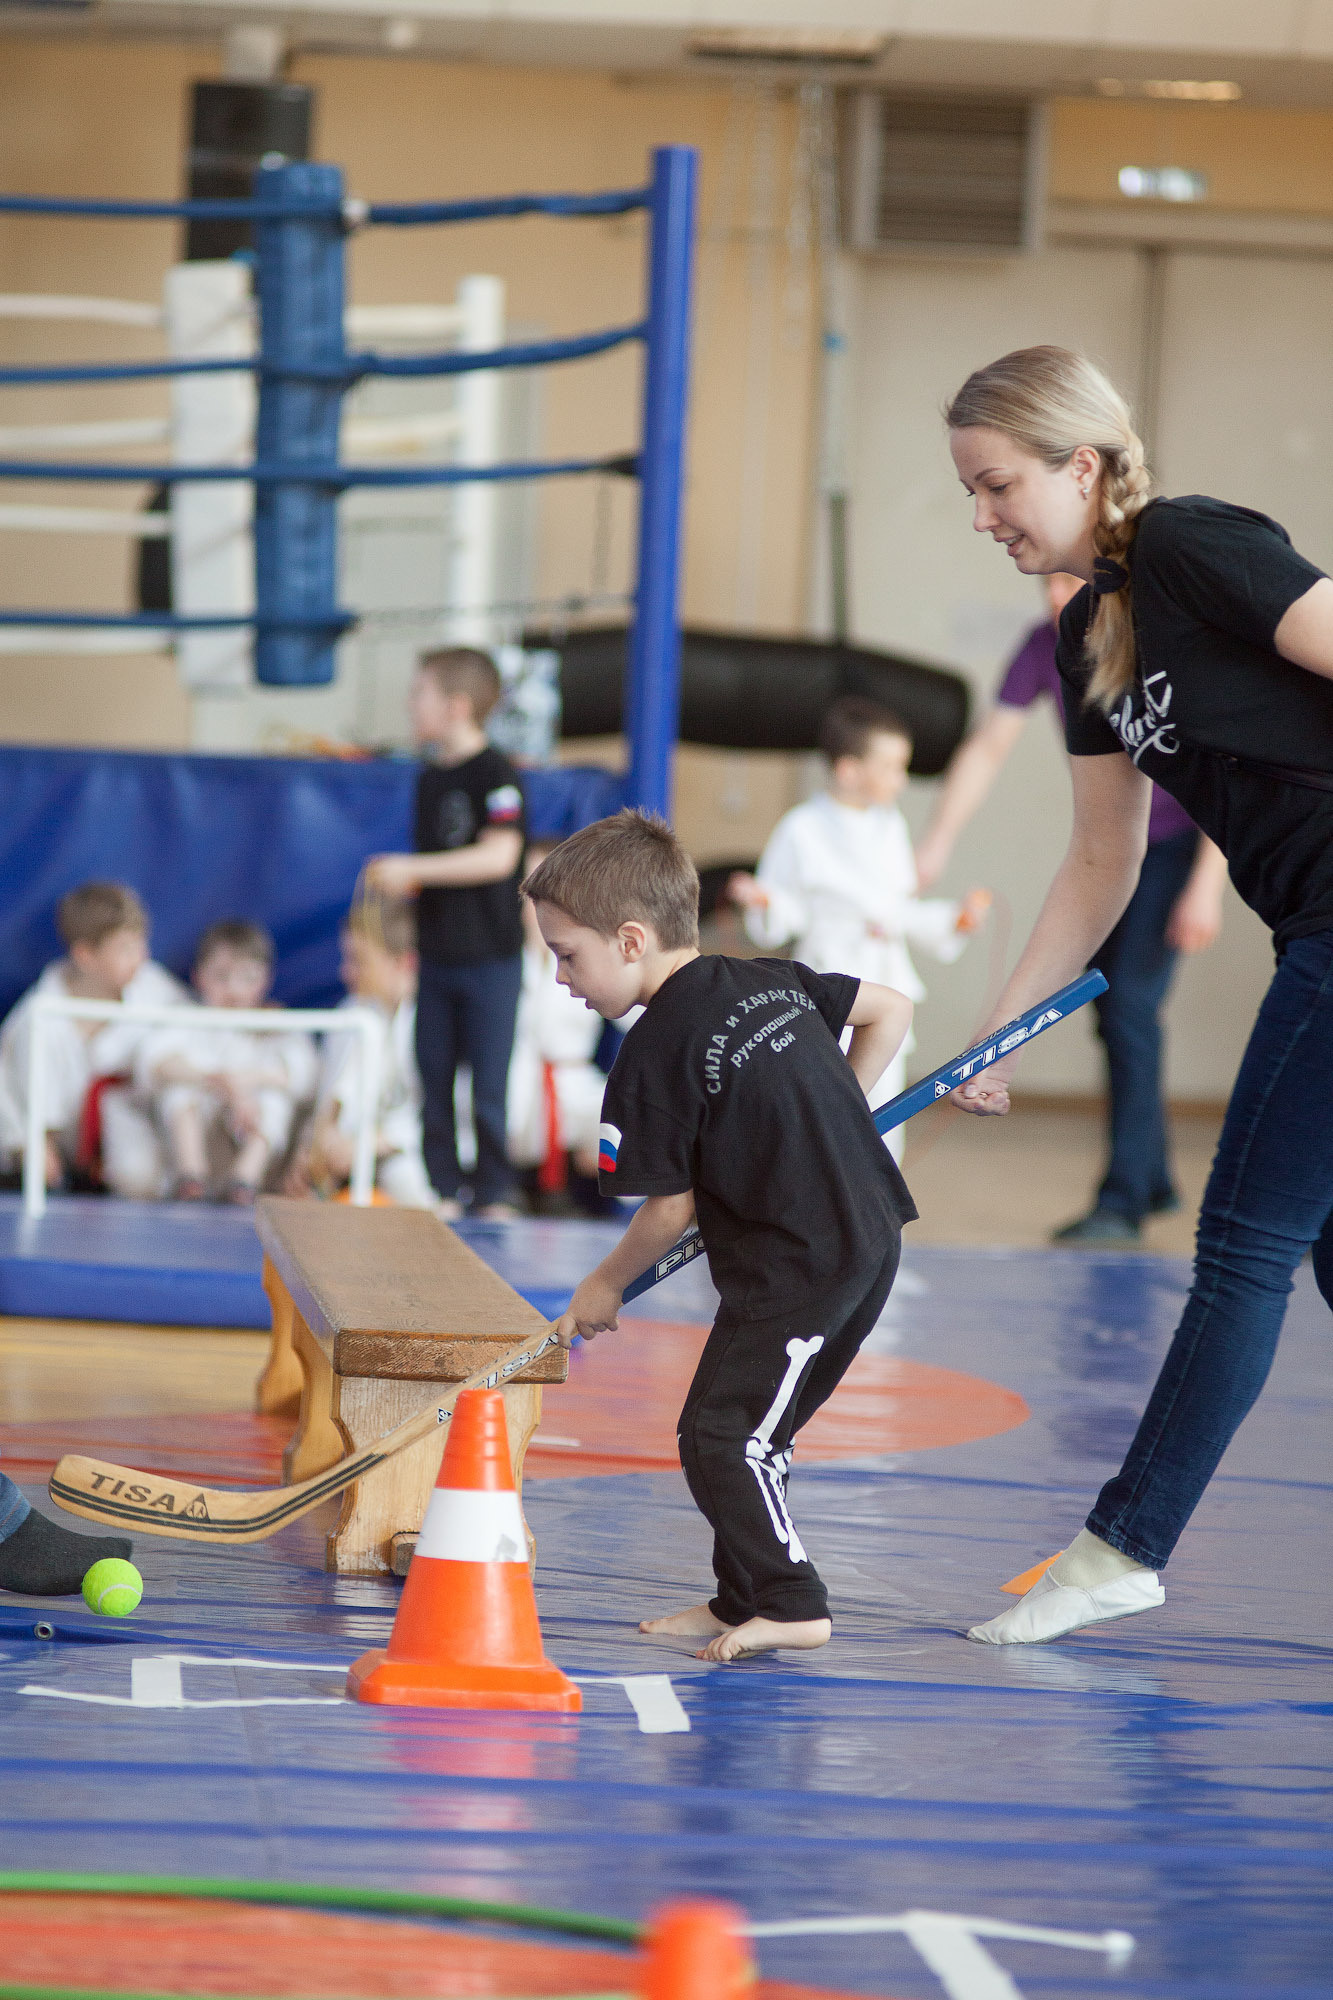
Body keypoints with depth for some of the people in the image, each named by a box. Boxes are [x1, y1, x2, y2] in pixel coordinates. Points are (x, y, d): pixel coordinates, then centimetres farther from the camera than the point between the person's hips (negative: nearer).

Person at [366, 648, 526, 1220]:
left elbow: (498, 856, -22)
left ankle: (495, 1196, 5)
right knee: (433, 1081, 8)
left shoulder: (494, 774, -12)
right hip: (436, 955, 7)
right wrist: (397, 880, -1)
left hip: (489, 958, -7)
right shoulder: (430, 776, 11)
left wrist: (412, 867, -21)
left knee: (488, 1088, -3)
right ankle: (442, 1191, 14)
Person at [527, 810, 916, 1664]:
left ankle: (790, 1602, -3)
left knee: (724, 1435, -5)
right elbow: (890, 1009, 18)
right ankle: (744, 1600, 19)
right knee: (750, 1428, 15)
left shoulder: (656, 1054, -14)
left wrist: (607, 1285, 7)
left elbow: (671, 1208, -10)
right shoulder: (772, 980, 9)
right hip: (870, 1237, 10)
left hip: (798, 1265, -10)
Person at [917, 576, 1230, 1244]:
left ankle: (1123, 1200, -16)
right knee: (1112, 1014, 10)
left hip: (1175, 843, -6)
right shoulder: (1045, 645, -9)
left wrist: (1206, 887, -27)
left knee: (1129, 1008, -17)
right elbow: (987, 747, -5)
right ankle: (1153, 1181, 25)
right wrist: (934, 847, -13)